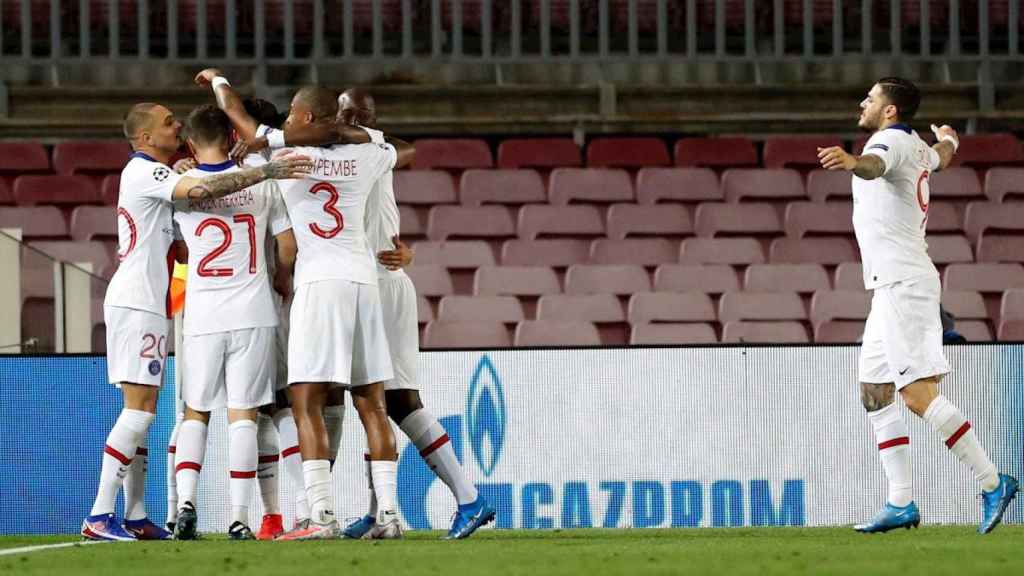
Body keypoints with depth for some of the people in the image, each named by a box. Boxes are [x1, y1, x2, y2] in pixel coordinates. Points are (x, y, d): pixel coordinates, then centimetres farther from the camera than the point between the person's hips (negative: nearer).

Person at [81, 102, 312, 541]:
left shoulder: (146, 174, 19)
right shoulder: (146, 172, -12)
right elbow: (200, 190, -30)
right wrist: (267, 172, -33)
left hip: (141, 304, 10)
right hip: (137, 303, -10)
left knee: (140, 412, 10)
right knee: (140, 410, -13)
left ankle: (135, 517, 10)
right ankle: (99, 517, -17)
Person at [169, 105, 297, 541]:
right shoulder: (261, 183, 0)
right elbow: (287, 246, 5)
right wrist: (282, 280, 26)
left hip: (202, 316, 0)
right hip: (252, 314, 0)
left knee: (195, 413, 12)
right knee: (243, 415, 2)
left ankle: (185, 500, -5)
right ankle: (239, 517, -3)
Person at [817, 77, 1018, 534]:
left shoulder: (893, 141, -10)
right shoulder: (917, 149, 18)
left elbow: (875, 166, -36)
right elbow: (940, 157, 44)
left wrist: (852, 163, -59)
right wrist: (948, 139, 68)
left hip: (903, 284, -10)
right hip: (894, 287, 10)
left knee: (918, 393, -17)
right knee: (875, 392, 10)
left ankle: (992, 483, -17)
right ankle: (901, 504, 8)